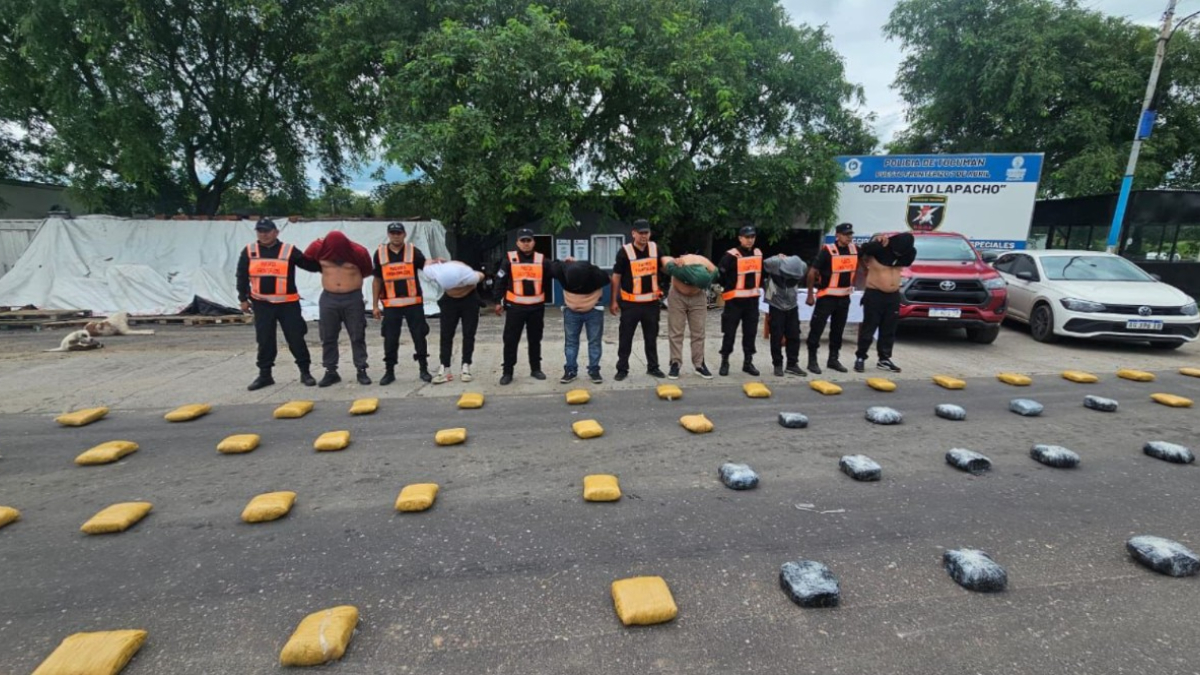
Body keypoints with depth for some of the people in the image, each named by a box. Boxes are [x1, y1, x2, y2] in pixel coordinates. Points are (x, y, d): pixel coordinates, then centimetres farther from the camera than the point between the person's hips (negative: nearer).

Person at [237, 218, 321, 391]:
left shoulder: (289, 250, -2)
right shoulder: (249, 252, 5)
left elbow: (310, 265, -1)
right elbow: (242, 276, 9)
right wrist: (243, 298, 7)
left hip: (287, 303, -2)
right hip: (261, 304, 2)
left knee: (296, 338, 0)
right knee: (264, 341, 8)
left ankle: (305, 372, 11)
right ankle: (265, 375, 19)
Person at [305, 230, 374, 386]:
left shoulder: (358, 252, -10)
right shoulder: (319, 248, -5)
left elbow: (366, 271, 6)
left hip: (353, 298, -2)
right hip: (328, 298, 2)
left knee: (357, 337, 2)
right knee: (328, 338, 6)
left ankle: (361, 370, 11)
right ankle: (331, 372, 16)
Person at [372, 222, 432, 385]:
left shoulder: (413, 251, -1)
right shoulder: (380, 253, 4)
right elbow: (377, 280, 9)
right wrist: (375, 305, 7)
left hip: (414, 302, -1)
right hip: (390, 304, 1)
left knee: (419, 336, 5)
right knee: (390, 339, 6)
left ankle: (424, 369, 16)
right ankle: (389, 371, 19)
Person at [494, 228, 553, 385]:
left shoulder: (542, 260, 3)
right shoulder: (509, 260, -1)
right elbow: (500, 281, 2)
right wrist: (498, 302, 1)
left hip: (536, 307, 2)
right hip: (515, 306, -2)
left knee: (535, 339, 12)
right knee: (510, 340, 1)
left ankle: (536, 369, 25)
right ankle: (507, 372, 11)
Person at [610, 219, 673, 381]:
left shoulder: (655, 248, 3)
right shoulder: (625, 251, -9)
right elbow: (616, 277, -5)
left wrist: (669, 262, -23)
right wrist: (614, 301, -5)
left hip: (651, 302, 4)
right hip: (630, 303, -4)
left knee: (651, 337, 14)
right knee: (625, 337, 4)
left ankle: (653, 367, 27)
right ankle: (622, 369, 15)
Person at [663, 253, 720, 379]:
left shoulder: (712, 271, -26)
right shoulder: (679, 267, -37)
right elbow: (667, 265, -14)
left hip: (698, 298, 2)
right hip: (677, 297, -2)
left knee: (698, 332, 2)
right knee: (676, 332, -2)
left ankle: (699, 364, 11)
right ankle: (675, 363, 6)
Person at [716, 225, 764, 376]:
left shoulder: (758, 254, 9)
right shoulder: (731, 255, -13)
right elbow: (720, 274, -14)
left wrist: (757, 287, 18)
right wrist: (728, 287, -5)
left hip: (752, 299, 6)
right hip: (735, 299, -6)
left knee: (750, 332, 10)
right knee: (729, 332, 0)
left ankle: (748, 363, 21)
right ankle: (724, 362, 13)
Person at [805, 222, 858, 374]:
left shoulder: (855, 249, 2)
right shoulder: (827, 251, -14)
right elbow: (812, 272, -13)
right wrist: (810, 295, -12)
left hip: (845, 297, 6)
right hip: (827, 296, -6)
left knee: (838, 330, 13)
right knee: (817, 328, -4)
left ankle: (833, 359, 25)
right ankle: (812, 360, 5)